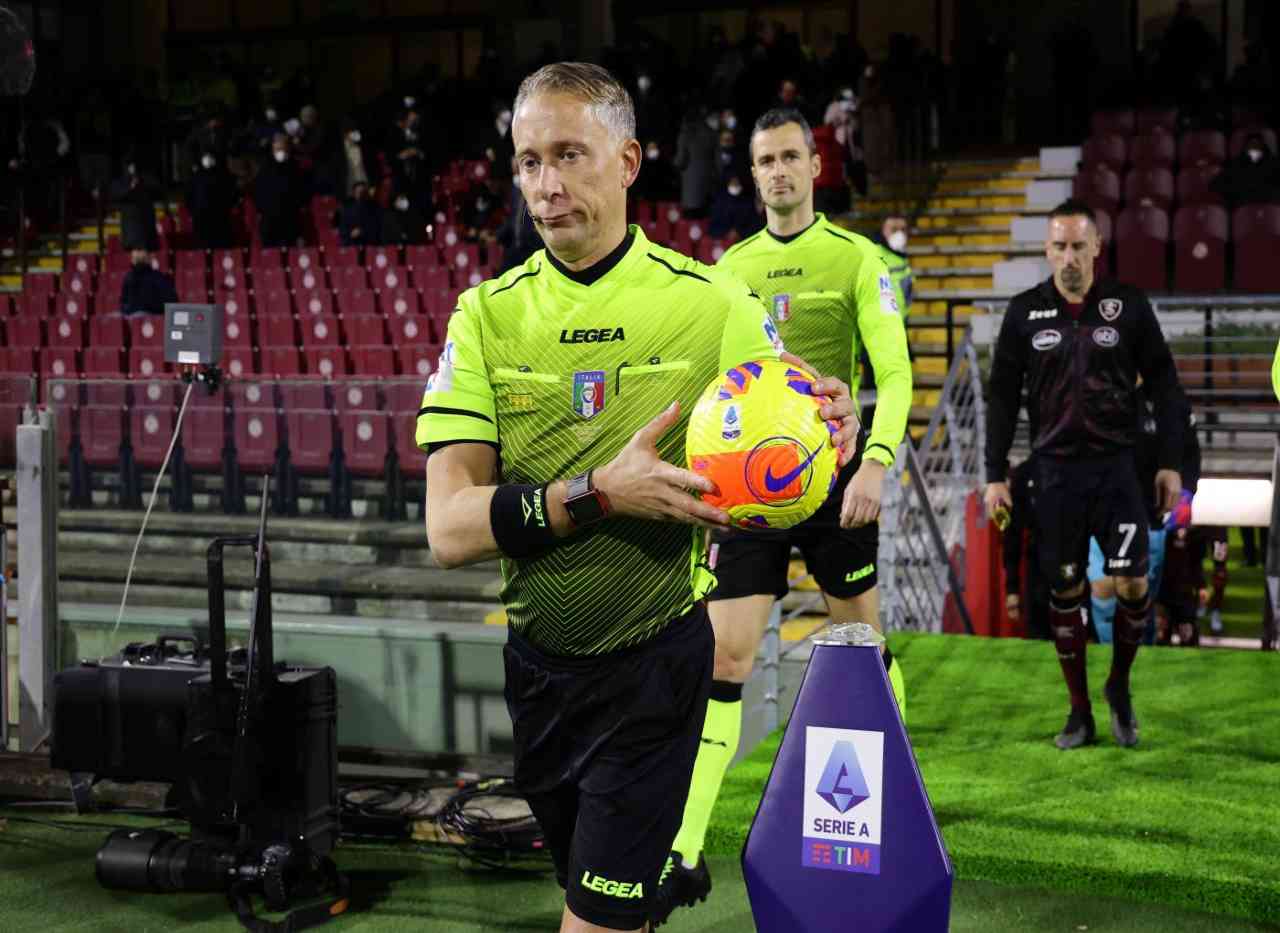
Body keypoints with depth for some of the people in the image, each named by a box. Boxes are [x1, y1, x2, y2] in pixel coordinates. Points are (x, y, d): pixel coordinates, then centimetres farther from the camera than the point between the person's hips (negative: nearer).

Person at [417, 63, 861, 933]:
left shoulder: (715, 304, -8)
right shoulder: (486, 315, -5)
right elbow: (449, 528, -14)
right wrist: (599, 494, -29)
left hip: (655, 660, -3)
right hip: (537, 659, 3)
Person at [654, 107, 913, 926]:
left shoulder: (856, 259, -3)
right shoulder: (729, 267, 7)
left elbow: (895, 374, -7)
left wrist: (876, 464, -20)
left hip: (832, 476, -2)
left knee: (861, 634, 11)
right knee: (724, 653, -5)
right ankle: (686, 853, -8)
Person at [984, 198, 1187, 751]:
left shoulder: (1129, 306, 0)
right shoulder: (1025, 313, 3)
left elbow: (1163, 386, 4)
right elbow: (1003, 396, 7)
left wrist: (1170, 463, -1)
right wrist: (995, 474, 3)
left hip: (1117, 467, -1)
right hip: (1055, 471, 1)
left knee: (1133, 585, -9)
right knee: (1064, 592, 5)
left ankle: (1119, 687, 17)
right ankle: (1079, 711, 17)